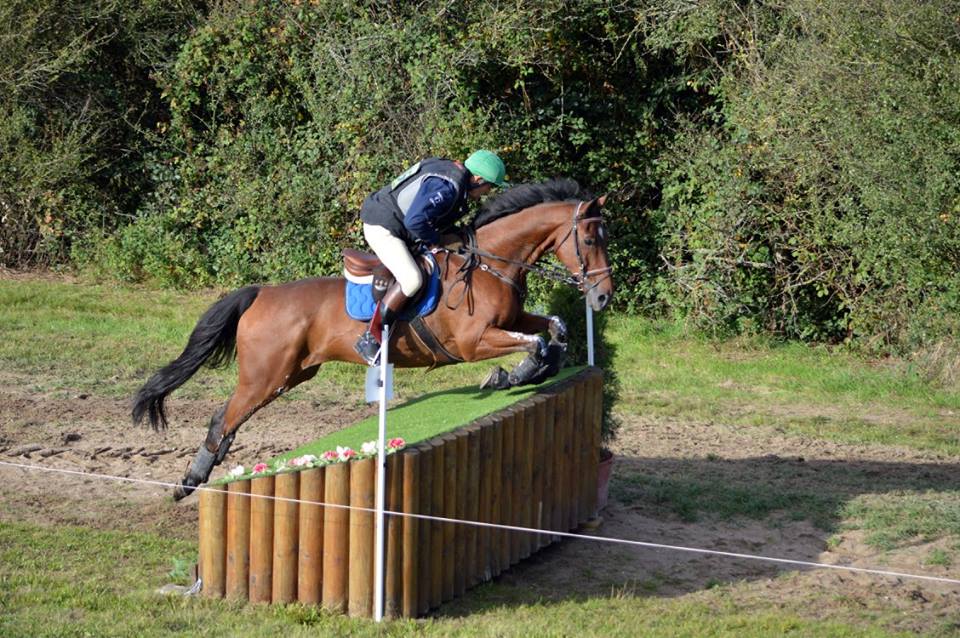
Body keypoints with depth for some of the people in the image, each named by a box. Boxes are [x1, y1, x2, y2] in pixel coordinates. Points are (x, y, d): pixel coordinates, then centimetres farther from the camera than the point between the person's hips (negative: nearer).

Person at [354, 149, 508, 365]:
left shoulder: (453, 173, 10)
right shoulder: (446, 188, -24)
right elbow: (415, 220, -32)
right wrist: (434, 240, -16)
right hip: (382, 228, -11)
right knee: (411, 279, -24)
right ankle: (370, 338, -19)